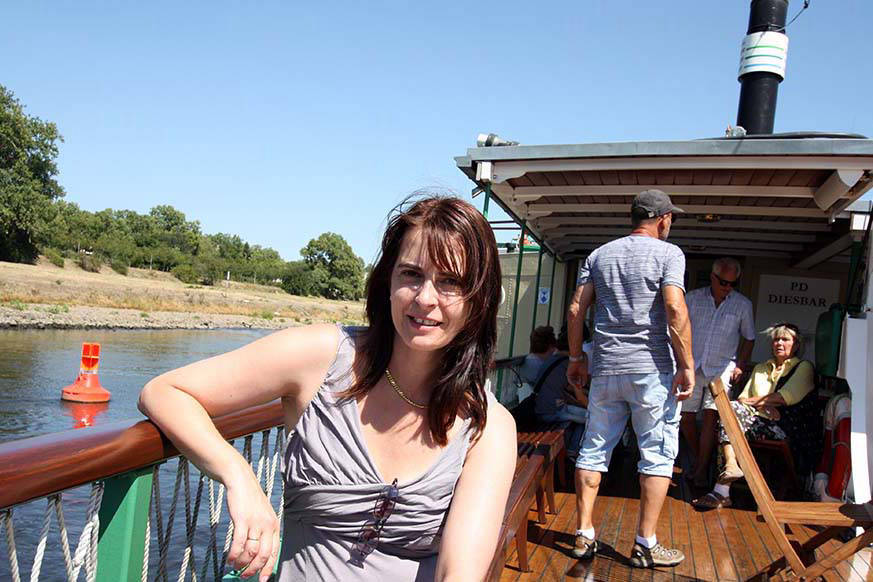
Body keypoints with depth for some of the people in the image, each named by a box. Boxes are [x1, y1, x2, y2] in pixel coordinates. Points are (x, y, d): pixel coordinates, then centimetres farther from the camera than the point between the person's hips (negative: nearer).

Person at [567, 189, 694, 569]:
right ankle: (645, 545, 8)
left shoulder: (599, 255, 12)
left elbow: (576, 309, 8)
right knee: (657, 454, 5)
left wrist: (576, 357, 15)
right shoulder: (668, 253, -1)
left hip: (605, 370, 4)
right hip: (652, 369, -4)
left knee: (593, 451, 11)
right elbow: (675, 309, -13)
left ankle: (584, 535, 15)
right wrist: (687, 365, -9)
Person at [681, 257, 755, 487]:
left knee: (711, 415, -12)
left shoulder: (743, 304, 2)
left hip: (722, 369, -1)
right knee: (685, 417, 2)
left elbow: (748, 338, 13)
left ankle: (701, 469, -3)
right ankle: (698, 458, 24)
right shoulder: (693, 298, 1)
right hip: (692, 367, 1)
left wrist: (740, 366, 2)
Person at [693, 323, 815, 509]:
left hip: (782, 427, -5)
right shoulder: (760, 368, 29)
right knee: (732, 407, -27)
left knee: (732, 408, -27)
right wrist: (764, 404, -4)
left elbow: (786, 398, -4)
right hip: (757, 422, 5)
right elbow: (742, 397, 16)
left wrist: (753, 401, 1)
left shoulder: (804, 367, 13)